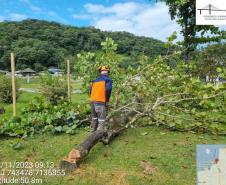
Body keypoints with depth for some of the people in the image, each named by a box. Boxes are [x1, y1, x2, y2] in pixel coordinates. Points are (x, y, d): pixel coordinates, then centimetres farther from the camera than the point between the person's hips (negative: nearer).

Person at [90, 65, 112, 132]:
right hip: (101, 102, -6)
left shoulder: (95, 80, 17)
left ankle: (93, 131, 30)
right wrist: (107, 101, -4)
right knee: (101, 119, -2)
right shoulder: (108, 79, 0)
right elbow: (108, 90, -14)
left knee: (94, 118, 19)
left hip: (93, 101, 7)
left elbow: (91, 90, 12)